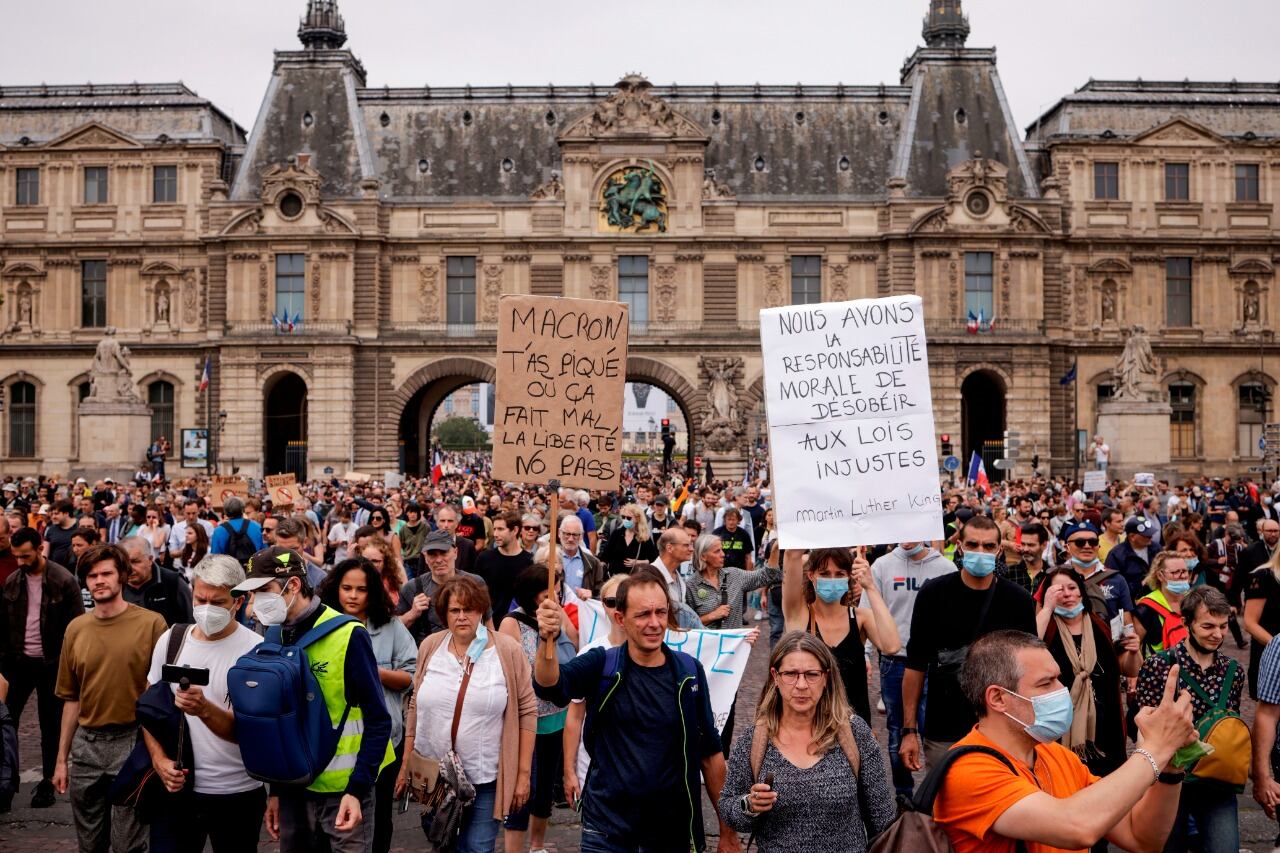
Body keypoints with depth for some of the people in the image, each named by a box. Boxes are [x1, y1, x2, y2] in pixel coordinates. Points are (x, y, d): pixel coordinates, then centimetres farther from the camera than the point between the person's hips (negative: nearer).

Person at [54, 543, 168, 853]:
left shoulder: (151, 623, -9)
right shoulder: (76, 628, 5)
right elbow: (72, 698, 12)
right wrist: (62, 757, 12)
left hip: (133, 741, -4)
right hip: (85, 744, 5)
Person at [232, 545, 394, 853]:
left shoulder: (347, 635, -15)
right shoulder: (274, 637, 3)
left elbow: (378, 720, -13)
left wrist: (357, 789, -18)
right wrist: (276, 790, 11)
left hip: (344, 788, -5)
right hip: (293, 787, 6)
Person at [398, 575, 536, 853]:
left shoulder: (507, 650, -7)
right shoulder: (430, 647, 2)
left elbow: (527, 712, -4)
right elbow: (416, 707, 10)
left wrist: (523, 773, -6)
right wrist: (406, 765, 10)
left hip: (486, 778, -3)